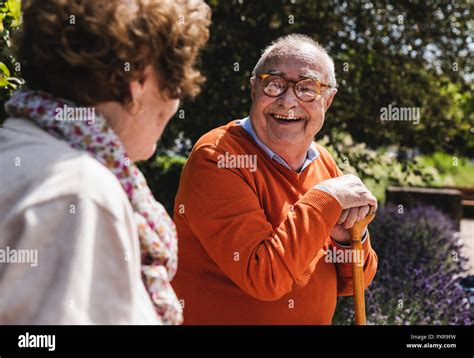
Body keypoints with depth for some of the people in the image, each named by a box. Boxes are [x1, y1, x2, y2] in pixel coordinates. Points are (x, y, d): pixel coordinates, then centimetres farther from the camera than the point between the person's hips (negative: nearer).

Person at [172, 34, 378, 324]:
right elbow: (264, 278, -29)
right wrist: (326, 200, -24)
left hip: (316, 318, 6)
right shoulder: (216, 156, -22)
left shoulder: (324, 164, -1)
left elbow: (349, 284, 3)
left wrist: (348, 238, -16)